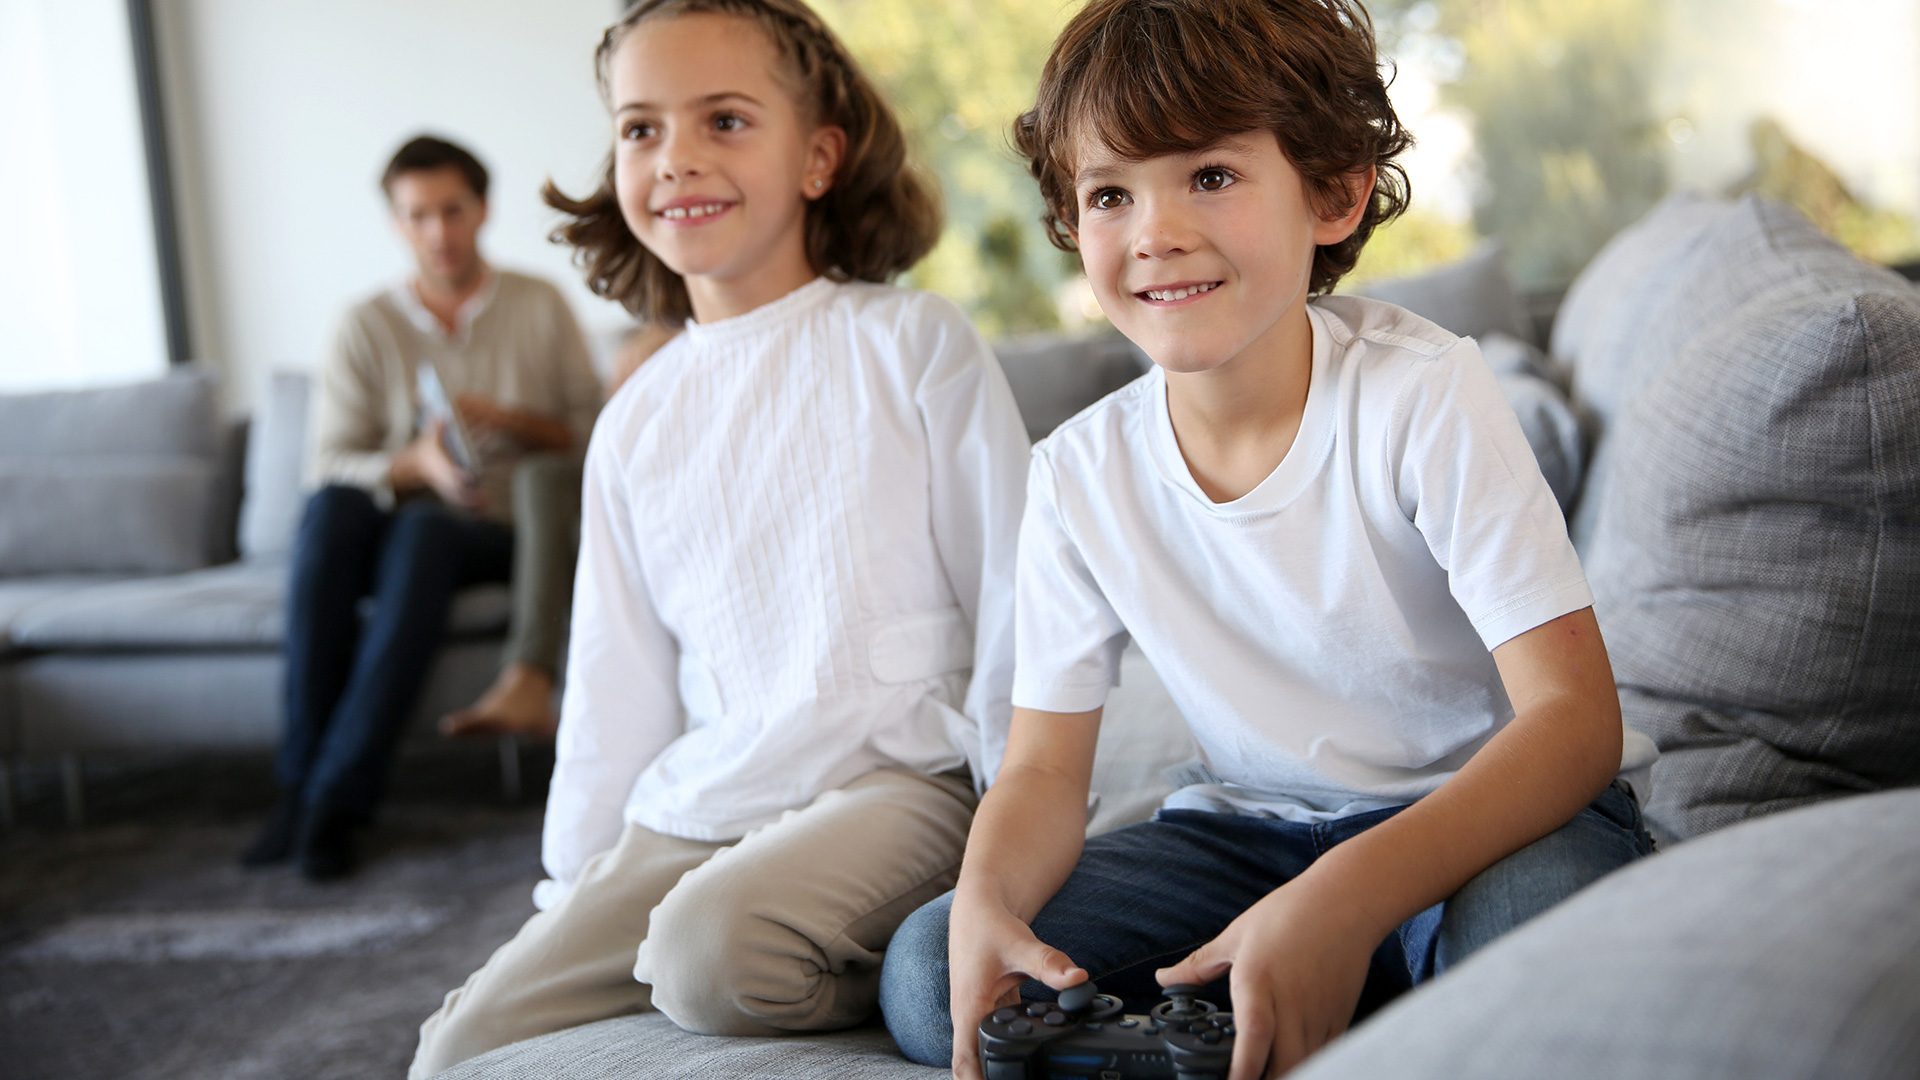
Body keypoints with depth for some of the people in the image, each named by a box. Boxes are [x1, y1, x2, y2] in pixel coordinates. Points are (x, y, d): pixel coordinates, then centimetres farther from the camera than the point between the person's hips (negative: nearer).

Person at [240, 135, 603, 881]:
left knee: (422, 531, -35)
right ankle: (300, 780, -31)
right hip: (397, 524, 2)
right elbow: (331, 467, -3)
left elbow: (592, 433, 2)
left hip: (503, 533, -1)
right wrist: (417, 464, -21)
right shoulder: (368, 327, 5)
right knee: (331, 510, -33)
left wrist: (509, 420, -15)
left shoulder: (539, 308, 5)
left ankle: (336, 798, -36)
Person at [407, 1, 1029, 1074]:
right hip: (690, 812, 5)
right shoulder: (637, 422, 13)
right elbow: (615, 689, 17)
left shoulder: (912, 342, -2)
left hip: (896, 781, -5)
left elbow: (1015, 607, -2)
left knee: (713, 945, -33)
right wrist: (575, 888, 15)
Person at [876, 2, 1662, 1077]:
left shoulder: (1423, 393, -19)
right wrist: (986, 901, -27)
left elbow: (1574, 718, -24)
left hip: (1486, 811, -3)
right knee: (930, 976, -14)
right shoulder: (1082, 474, -6)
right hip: (1253, 831, 4)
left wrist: (1346, 896, -40)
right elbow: (1043, 772, -2)